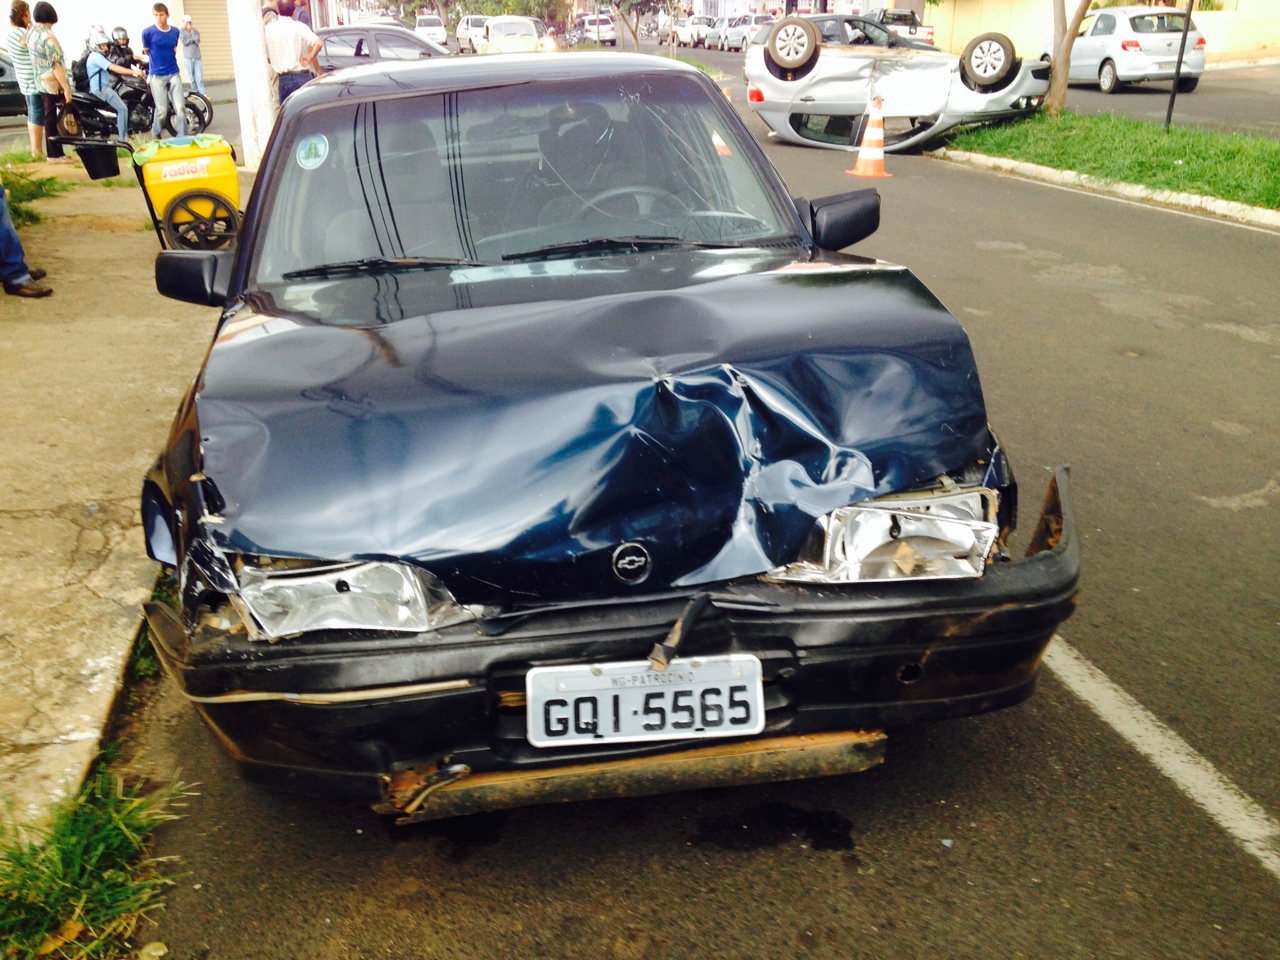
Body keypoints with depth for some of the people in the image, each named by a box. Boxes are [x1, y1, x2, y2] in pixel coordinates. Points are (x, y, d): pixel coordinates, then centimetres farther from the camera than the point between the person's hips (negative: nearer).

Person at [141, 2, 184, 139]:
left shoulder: (175, 31, 3)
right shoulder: (148, 32, -8)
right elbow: (146, 52, 7)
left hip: (174, 73, 3)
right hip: (157, 75, -3)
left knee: (180, 108, -6)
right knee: (162, 110, -1)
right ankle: (155, 136, 21)